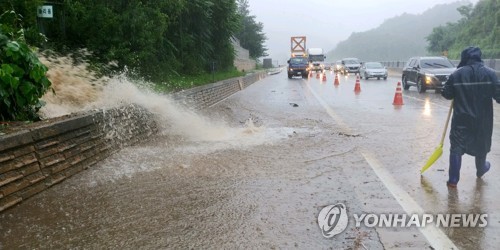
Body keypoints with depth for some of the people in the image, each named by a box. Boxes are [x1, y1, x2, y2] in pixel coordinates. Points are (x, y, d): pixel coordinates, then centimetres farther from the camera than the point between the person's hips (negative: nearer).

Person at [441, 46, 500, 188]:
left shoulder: (456, 74, -7)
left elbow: (446, 94, -2)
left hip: (461, 119, -2)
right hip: (482, 119, 2)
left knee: (456, 147, 2)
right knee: (481, 145, 23)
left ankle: (453, 179, -3)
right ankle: (481, 170, 46)